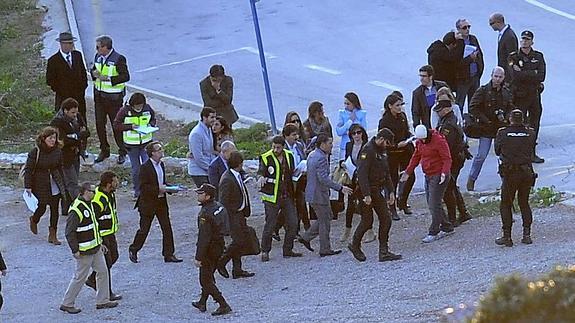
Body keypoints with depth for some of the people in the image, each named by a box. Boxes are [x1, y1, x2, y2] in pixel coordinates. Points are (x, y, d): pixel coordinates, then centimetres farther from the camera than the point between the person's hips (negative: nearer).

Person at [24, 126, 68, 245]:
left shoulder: (57, 151, 0)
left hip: (55, 184, 4)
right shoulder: (35, 152, -14)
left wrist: (62, 184, 15)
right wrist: (28, 187, -14)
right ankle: (34, 220, 41)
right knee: (42, 208, 5)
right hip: (40, 185, -4)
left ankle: (53, 235, 12)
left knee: (55, 209, 3)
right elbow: (28, 170, -10)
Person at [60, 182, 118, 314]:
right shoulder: (76, 210, -21)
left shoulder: (89, 205, 10)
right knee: (80, 277, -2)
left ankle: (102, 301, 21)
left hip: (95, 249, 9)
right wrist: (75, 250, -21)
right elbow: (70, 232, -22)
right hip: (84, 251, -9)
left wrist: (100, 243, 21)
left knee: (103, 272, 11)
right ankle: (67, 304, 9)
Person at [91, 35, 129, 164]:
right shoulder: (98, 57, 7)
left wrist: (108, 78, -23)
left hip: (113, 97, -7)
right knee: (99, 124, 9)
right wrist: (94, 73, -4)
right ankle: (104, 151, 23)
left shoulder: (118, 59, -14)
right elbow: (94, 69, 21)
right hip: (99, 95, 7)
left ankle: (122, 152, 15)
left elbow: (125, 76, -16)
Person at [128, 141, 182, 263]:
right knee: (144, 229, 4)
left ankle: (168, 254, 7)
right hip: (148, 203, -7)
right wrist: (158, 189, -25)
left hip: (161, 202, 7)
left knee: (167, 228, 2)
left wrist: (168, 188, 1)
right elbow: (143, 187, -19)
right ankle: (133, 250, 24)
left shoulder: (161, 165, 8)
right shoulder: (145, 167, -16)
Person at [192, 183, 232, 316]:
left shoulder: (205, 214, -26)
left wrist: (198, 258, -21)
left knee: (206, 280, 1)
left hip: (209, 249, -9)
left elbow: (204, 238, -26)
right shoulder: (219, 207, 1)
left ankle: (224, 306, -4)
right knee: (209, 276, 22)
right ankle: (202, 303, 35)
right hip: (219, 246, 9)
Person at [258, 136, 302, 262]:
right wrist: (261, 177, -41)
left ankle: (288, 250, 17)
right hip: (272, 197, -5)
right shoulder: (266, 158, -8)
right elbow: (261, 171, -22)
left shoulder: (289, 156, 8)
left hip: (287, 196, 5)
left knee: (292, 224, 4)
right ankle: (265, 252, 7)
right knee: (270, 225, -5)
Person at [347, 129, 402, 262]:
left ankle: (384, 251, 3)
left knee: (386, 219, 1)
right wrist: (366, 195, -26)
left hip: (377, 191, 9)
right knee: (367, 221, -1)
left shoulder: (381, 152, 13)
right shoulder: (368, 150, -16)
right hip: (367, 191, -9)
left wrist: (390, 191, 13)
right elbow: (362, 174, -23)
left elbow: (386, 174, 21)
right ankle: (355, 246, 21)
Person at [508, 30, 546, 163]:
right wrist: (533, 74, -13)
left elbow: (541, 76, -8)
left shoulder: (538, 57, 6)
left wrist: (523, 74, -12)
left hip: (535, 94, 3)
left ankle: (531, 152, 17)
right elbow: (515, 76, -18)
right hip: (519, 95, -3)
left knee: (534, 124, 8)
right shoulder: (514, 57, -2)